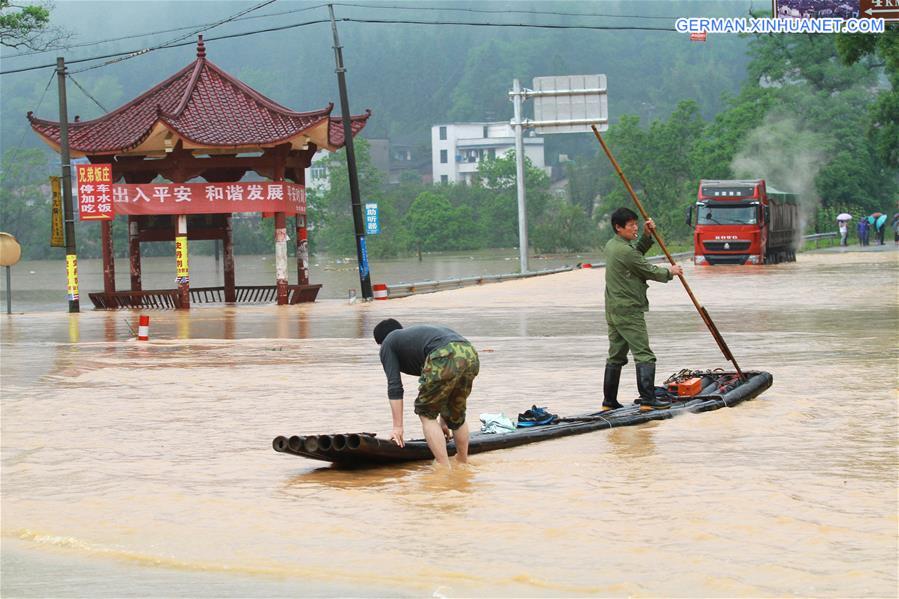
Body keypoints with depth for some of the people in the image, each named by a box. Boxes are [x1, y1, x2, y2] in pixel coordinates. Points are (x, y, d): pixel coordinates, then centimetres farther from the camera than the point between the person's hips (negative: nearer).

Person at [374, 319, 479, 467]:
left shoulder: (388, 344, 21)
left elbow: (394, 386, 11)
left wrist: (398, 427, 12)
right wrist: (443, 421, 53)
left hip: (445, 358, -7)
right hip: (471, 354, 7)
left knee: (426, 412, 11)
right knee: (456, 415, 27)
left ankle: (444, 469, 5)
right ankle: (463, 462, 39)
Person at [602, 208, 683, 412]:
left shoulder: (611, 246, 12)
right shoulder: (624, 250, -17)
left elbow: (636, 254, 25)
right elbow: (650, 271, -9)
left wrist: (646, 236, 11)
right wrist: (670, 272, 9)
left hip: (613, 310, 10)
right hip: (629, 311, -10)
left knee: (616, 356, 14)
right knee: (644, 355, -10)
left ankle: (609, 401, 15)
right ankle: (648, 399, -16)